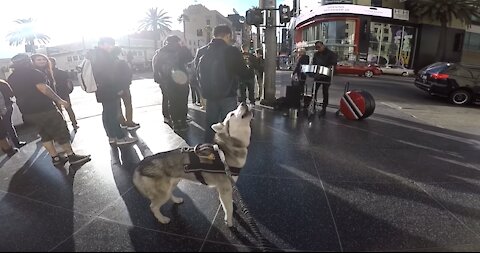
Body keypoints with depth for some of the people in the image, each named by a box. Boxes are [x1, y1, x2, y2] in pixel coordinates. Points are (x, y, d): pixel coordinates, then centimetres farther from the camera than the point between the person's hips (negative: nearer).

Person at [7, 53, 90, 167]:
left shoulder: (11, 78, 14)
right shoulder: (32, 72, -11)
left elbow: (18, 95, 21)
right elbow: (42, 88, -21)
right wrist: (59, 100, -20)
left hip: (27, 112, 8)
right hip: (43, 109, -8)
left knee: (45, 134, 15)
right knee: (61, 132, -1)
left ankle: (55, 158, 17)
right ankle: (72, 156, 1)